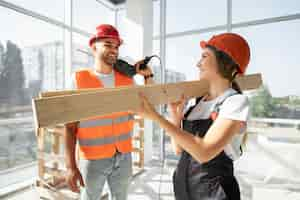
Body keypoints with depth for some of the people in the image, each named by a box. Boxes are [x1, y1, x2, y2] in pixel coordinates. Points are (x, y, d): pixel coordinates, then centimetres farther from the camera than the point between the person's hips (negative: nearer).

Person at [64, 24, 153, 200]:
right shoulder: (79, 80, -9)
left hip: (124, 156, 4)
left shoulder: (127, 78, 2)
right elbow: (70, 127, -8)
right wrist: (71, 166, -12)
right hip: (93, 158, -3)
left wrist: (148, 76, -2)